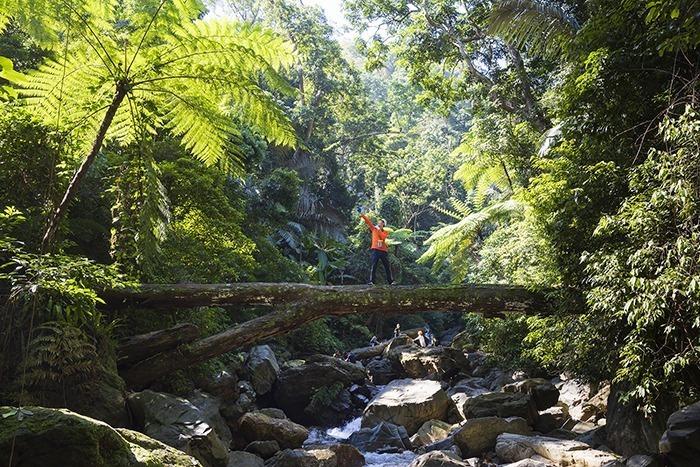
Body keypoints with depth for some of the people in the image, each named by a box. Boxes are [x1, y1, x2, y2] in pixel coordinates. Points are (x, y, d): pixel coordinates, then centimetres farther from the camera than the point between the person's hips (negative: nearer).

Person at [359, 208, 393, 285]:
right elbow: (368, 221, 3)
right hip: (375, 250, -1)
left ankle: (390, 281, 17)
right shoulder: (374, 229, 11)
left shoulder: (385, 232, 10)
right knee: (373, 266, -9)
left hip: (384, 250, 1)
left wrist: (379, 230, -8)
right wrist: (362, 215, -6)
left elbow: (383, 237, -11)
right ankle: (371, 281, -10)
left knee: (387, 266, 8)